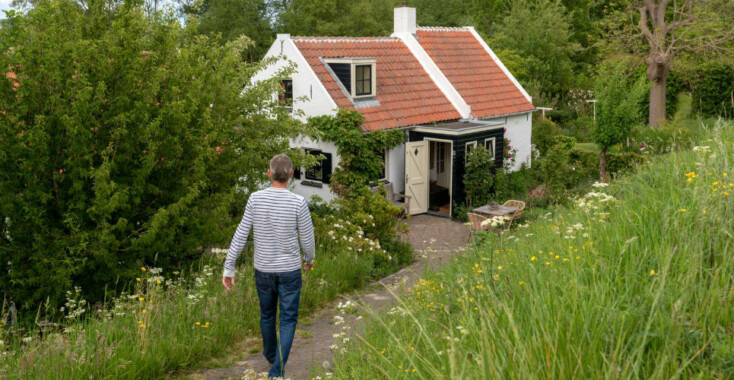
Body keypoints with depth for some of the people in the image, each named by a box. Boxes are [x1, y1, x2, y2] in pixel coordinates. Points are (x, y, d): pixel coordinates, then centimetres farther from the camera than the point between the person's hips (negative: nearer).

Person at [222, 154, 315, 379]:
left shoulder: (255, 199, -14)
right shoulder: (298, 203, -20)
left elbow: (240, 236, -11)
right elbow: (307, 239, -9)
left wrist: (228, 269, -3)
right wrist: (310, 259, 14)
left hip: (263, 269, 3)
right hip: (289, 270, -2)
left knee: (267, 312, 26)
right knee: (288, 321, 10)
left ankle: (271, 353, 48)